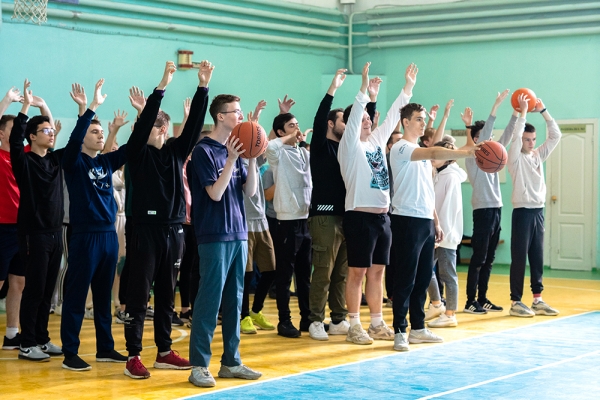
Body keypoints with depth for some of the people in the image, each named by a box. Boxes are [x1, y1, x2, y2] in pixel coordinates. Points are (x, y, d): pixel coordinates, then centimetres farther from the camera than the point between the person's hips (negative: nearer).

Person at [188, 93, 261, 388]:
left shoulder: (234, 149, 12)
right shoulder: (204, 151, -9)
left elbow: (250, 191, 8)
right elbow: (215, 193, -16)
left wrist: (252, 158, -4)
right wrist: (231, 158, -20)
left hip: (238, 233, 7)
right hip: (214, 236, -7)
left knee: (234, 300, 10)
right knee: (210, 300, -7)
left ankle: (231, 361, 17)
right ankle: (199, 365, -2)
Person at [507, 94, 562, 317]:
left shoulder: (538, 155, 12)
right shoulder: (515, 157, -3)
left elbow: (555, 136, 9)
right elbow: (516, 136, -19)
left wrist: (543, 111, 3)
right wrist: (523, 112, -15)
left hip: (538, 211, 6)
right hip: (522, 211, -6)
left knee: (537, 258, 9)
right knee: (519, 258, -4)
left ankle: (537, 300, 13)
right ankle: (516, 302, -1)